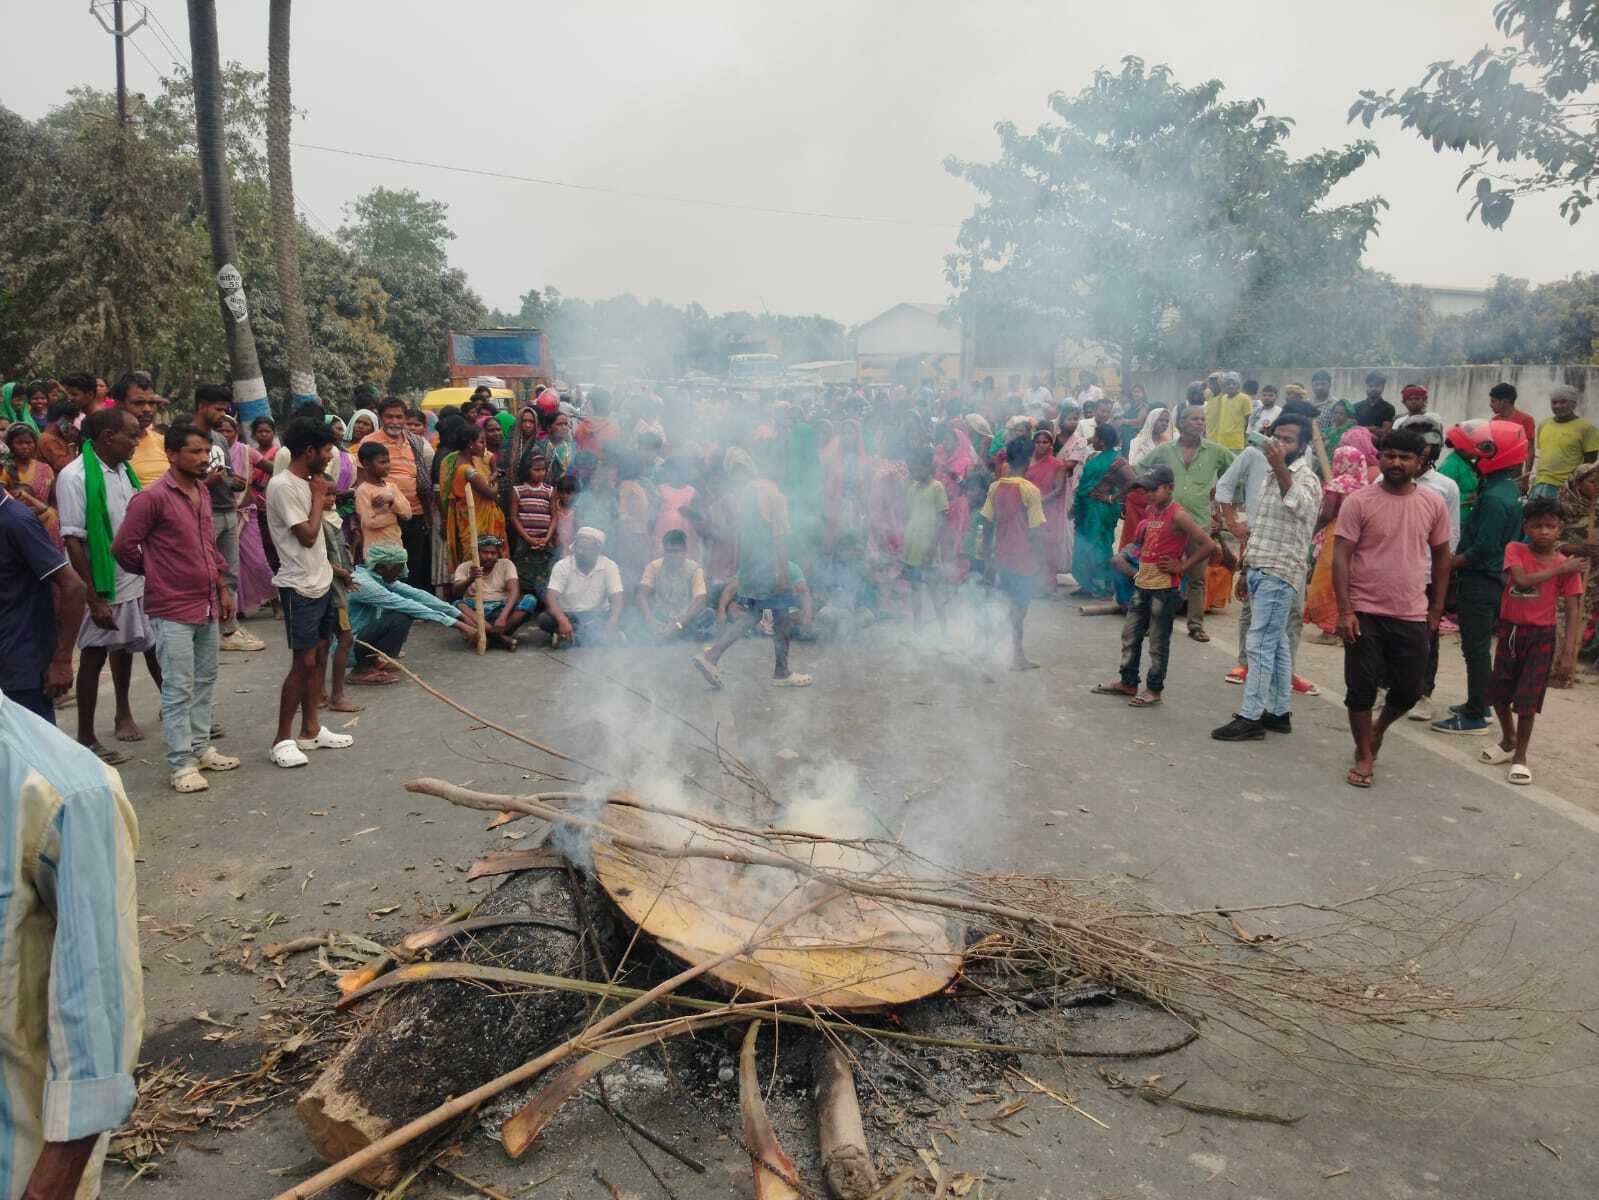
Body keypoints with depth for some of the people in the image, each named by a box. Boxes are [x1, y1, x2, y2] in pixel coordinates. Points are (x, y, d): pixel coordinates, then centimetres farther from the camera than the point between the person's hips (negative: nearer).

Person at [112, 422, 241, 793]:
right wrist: (155, 573, 3)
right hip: (173, 610, -8)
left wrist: (222, 588, 16)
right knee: (178, 689, -3)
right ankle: (181, 764, 3)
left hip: (207, 606, 8)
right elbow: (123, 546, -12)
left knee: (205, 681, 15)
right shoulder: (152, 497, -15)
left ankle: (200, 747, 27)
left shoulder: (203, 492, 10)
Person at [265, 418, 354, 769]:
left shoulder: (308, 482, 11)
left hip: (321, 582, 9)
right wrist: (318, 496, -10)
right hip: (299, 587, -9)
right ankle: (283, 739, 3)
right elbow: (307, 535, -19)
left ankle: (310, 730, 21)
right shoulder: (282, 485, -17)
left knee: (319, 656, 12)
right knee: (303, 662, -7)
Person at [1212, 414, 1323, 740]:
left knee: (1261, 645, -10)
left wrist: (1280, 467, -48)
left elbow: (1297, 505, -35)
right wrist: (1246, 570, 21)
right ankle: (1279, 712, 18)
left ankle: (1250, 718, -9)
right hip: (1259, 570, 9)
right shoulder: (1271, 475, 18)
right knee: (1277, 645, 12)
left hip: (1279, 573, -8)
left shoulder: (1306, 478, -9)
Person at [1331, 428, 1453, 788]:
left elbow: (1441, 555, 13)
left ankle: (1378, 729, 39)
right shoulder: (1358, 501, -8)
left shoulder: (1433, 504, 2)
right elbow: (1341, 557, -10)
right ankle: (1364, 756, 20)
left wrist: (1436, 607, 12)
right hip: (1365, 613, -3)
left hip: (1412, 616, 3)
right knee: (1361, 689, 2)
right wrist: (1344, 610, -16)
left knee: (1408, 690, 9)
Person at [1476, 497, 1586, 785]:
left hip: (1541, 637, -2)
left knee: (1527, 699, -4)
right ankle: (1508, 741, 37)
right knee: (1498, 693, 13)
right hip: (1510, 631, 2)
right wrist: (1558, 569, -21)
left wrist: (1569, 648, -16)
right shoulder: (1515, 550, -5)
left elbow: (1572, 609, -8)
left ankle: (1520, 756, 12)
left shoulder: (1567, 566, -6)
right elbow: (1521, 581, -22)